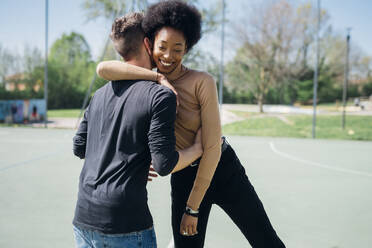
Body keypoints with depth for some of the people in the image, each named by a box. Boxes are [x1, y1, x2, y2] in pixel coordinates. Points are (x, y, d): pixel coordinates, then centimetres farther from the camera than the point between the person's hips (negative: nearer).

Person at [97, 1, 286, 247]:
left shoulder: (202, 82, -18)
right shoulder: (146, 81, -5)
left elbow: (212, 147, -20)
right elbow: (103, 68, -25)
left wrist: (193, 208, -17)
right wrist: (158, 77, -28)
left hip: (223, 171, -2)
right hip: (183, 179, 3)